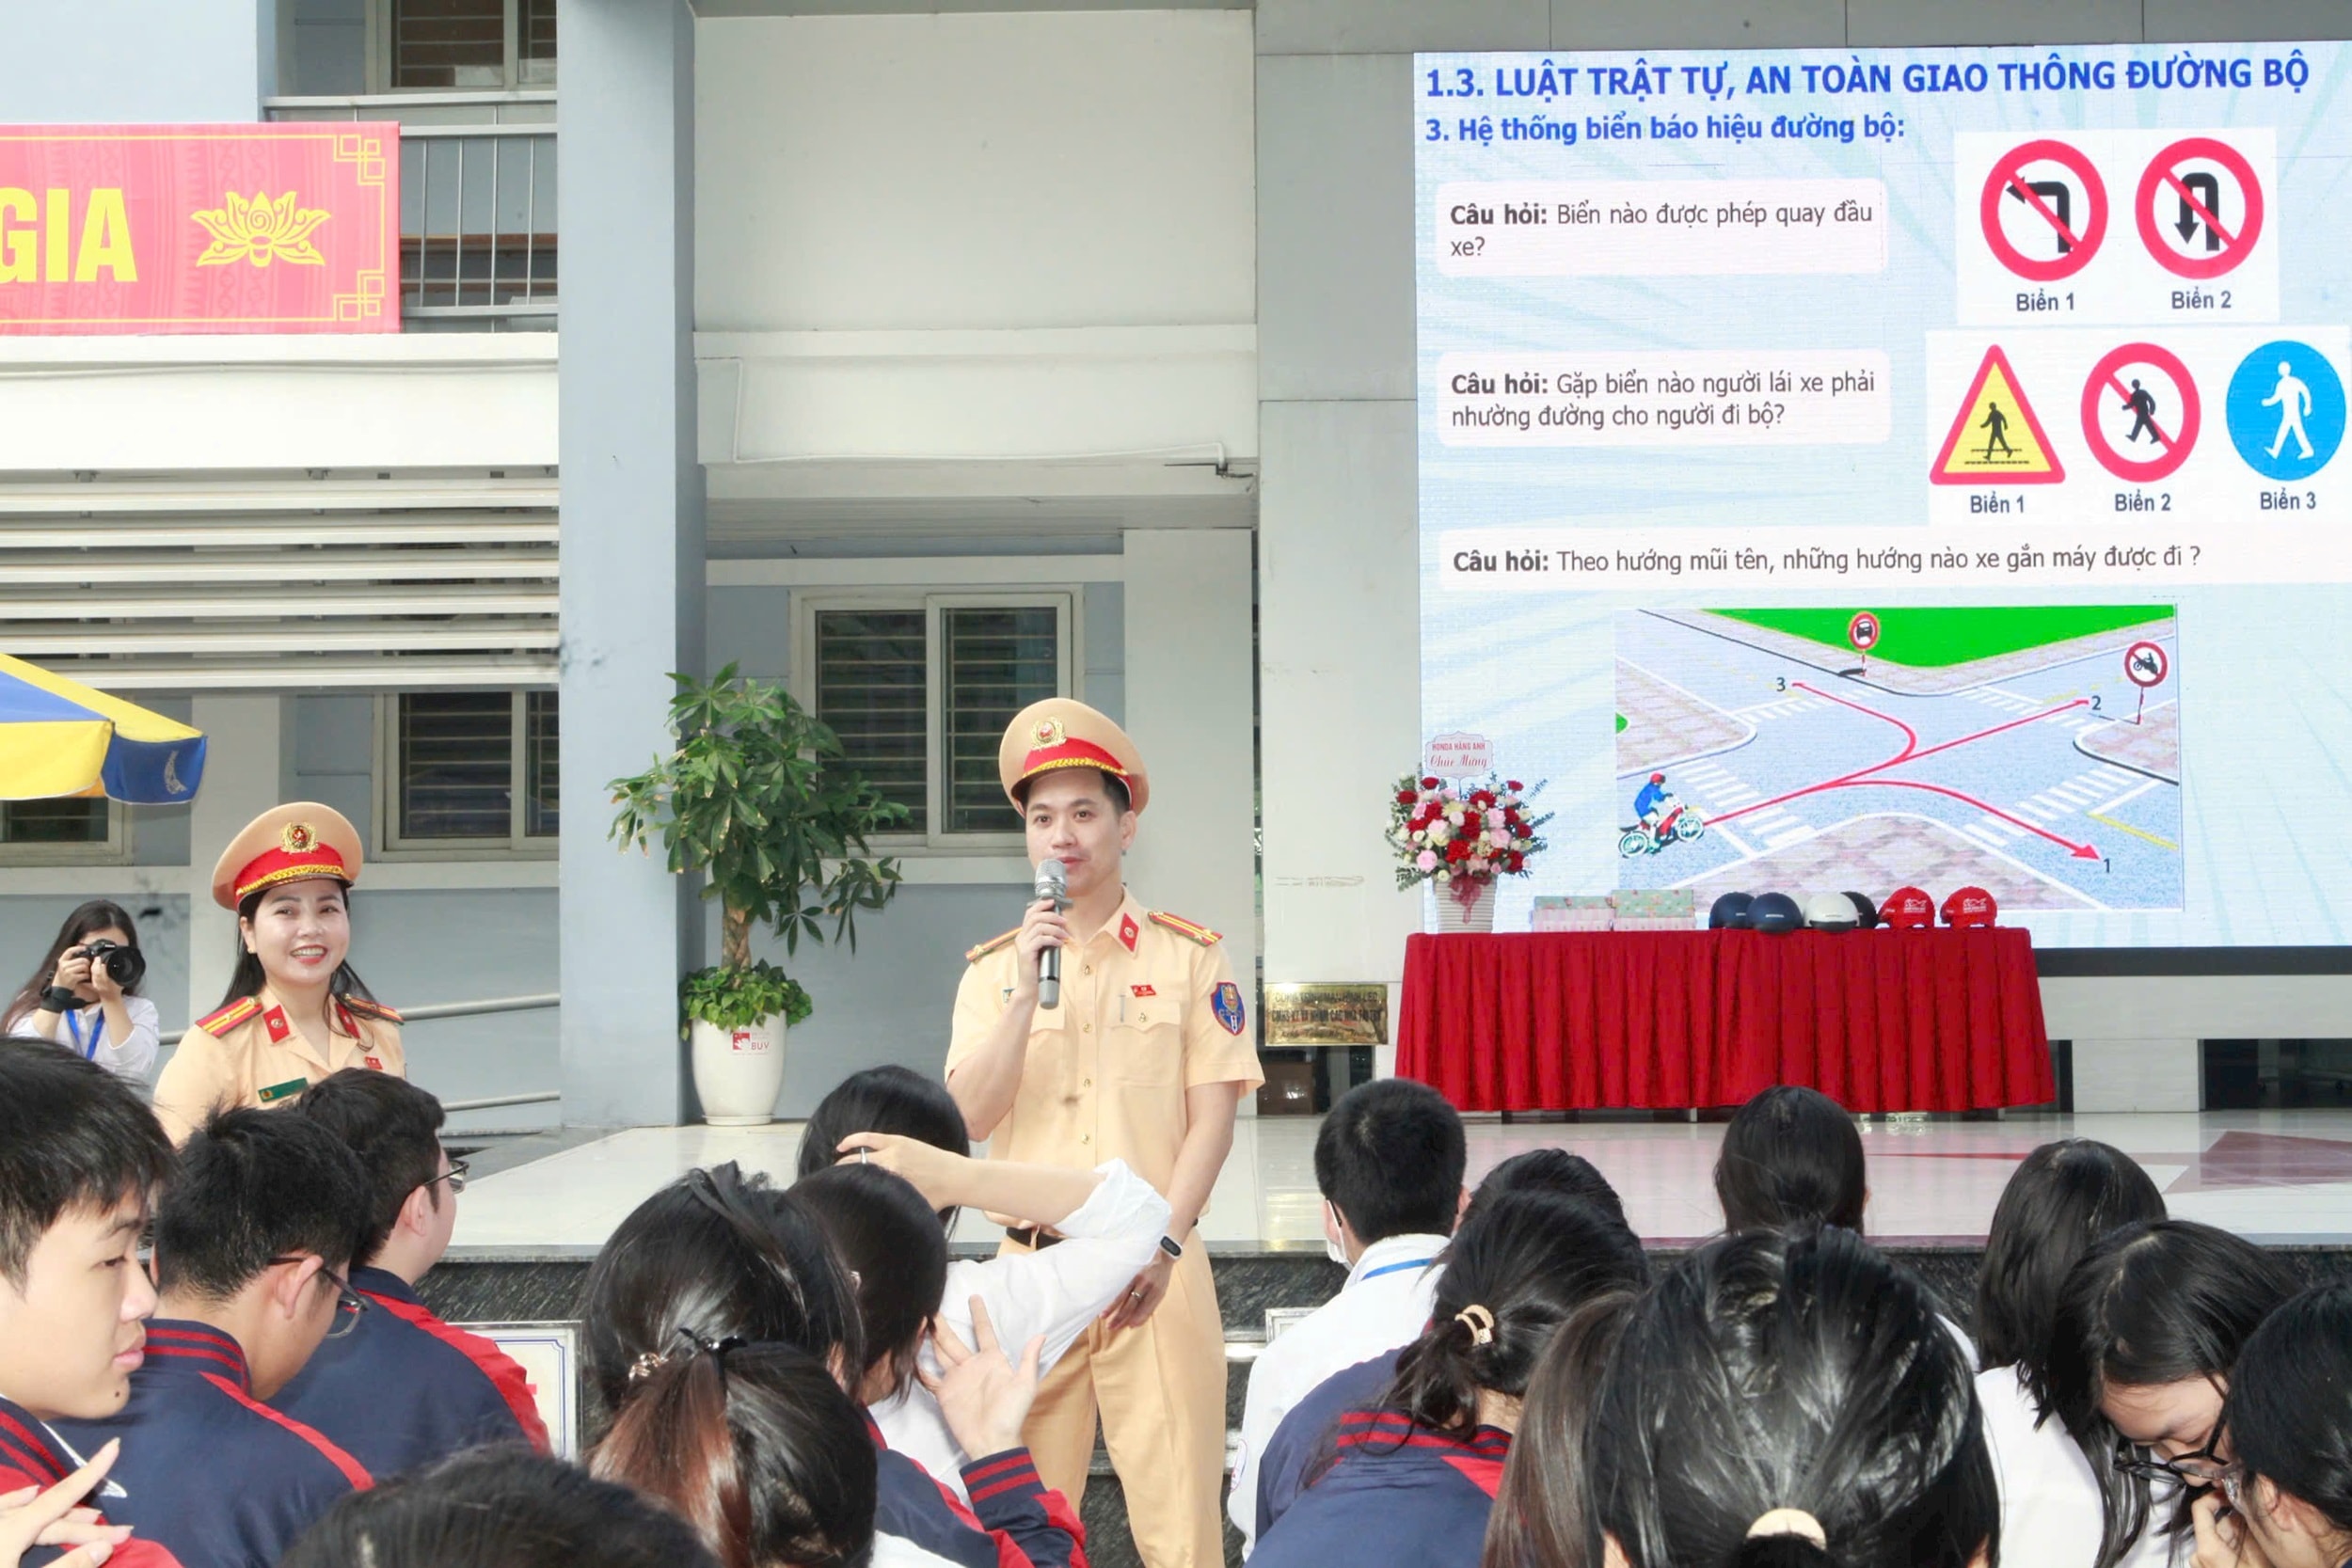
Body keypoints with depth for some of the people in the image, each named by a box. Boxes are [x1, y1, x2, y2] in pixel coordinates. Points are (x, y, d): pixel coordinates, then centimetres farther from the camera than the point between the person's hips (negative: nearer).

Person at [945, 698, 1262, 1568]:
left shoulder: (1189, 957, 3)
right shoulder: (994, 968, 9)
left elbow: (1213, 1116, -1)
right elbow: (971, 1118, -2)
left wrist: (1164, 1244, -11)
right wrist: (1028, 990, -11)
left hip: (1156, 1266, -2)